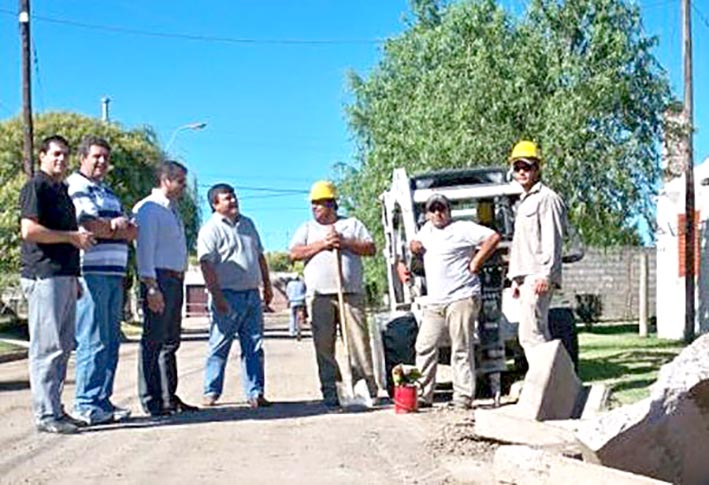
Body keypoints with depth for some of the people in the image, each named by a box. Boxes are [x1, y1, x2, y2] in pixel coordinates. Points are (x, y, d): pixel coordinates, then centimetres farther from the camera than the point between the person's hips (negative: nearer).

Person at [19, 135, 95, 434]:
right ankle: (46, 415, -6)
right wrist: (73, 236, -11)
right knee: (47, 348, -8)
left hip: (64, 275, 9)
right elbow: (29, 230, -17)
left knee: (63, 347, 10)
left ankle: (55, 408, 17)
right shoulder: (36, 187, -5)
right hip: (44, 275, -9)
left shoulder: (61, 190, 23)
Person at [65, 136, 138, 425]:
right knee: (93, 341, -10)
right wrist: (117, 226, 0)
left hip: (114, 273, 9)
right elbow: (86, 225, -16)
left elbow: (132, 231, 16)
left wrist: (109, 226, -4)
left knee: (111, 342, 8)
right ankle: (86, 406, -6)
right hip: (90, 272, -8)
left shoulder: (109, 193, 26)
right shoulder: (75, 187, 0)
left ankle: (103, 401, 13)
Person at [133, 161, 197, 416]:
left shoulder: (173, 211, 21)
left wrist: (179, 281, 14)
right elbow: (144, 249, -15)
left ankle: (168, 397, 20)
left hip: (176, 280, 10)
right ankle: (151, 401, -3)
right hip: (158, 279, -10)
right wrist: (152, 287, -21)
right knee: (154, 340, -7)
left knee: (171, 340, 13)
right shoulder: (148, 209, -8)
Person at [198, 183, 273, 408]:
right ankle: (211, 392, 8)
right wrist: (217, 296, -21)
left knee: (254, 347, 5)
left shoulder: (247, 224, 17)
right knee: (219, 346, -1)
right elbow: (206, 265, -14)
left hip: (252, 294, 6)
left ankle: (255, 392, 8)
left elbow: (260, 256, 24)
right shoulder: (210, 229, -6)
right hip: (228, 296, -6)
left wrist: (267, 285, 19)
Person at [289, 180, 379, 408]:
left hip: (351, 293, -1)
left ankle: (367, 387, 0)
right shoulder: (307, 228, 16)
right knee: (323, 345, -2)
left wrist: (346, 243, -7)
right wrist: (322, 244, -7)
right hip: (319, 296, 1)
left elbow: (371, 248, 6)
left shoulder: (352, 224, 15)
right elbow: (294, 254, 2)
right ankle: (330, 391, 3)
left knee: (359, 341, -3)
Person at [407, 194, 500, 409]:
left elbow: (493, 238, -10)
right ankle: (423, 395, 9)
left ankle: (463, 398, -2)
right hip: (433, 303, 7)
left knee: (461, 350, -5)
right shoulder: (427, 230, 20)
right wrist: (413, 245, 14)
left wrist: (475, 263, -11)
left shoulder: (463, 229, -2)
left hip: (461, 299, -7)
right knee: (425, 347, 3)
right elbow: (416, 242, 39)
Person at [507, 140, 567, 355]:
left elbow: (552, 240, -14)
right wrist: (515, 278, 22)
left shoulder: (546, 198, -5)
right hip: (525, 276, 10)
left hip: (538, 276, -10)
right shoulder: (523, 201, 25)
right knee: (539, 333, 10)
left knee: (530, 333, -15)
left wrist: (545, 274, -22)